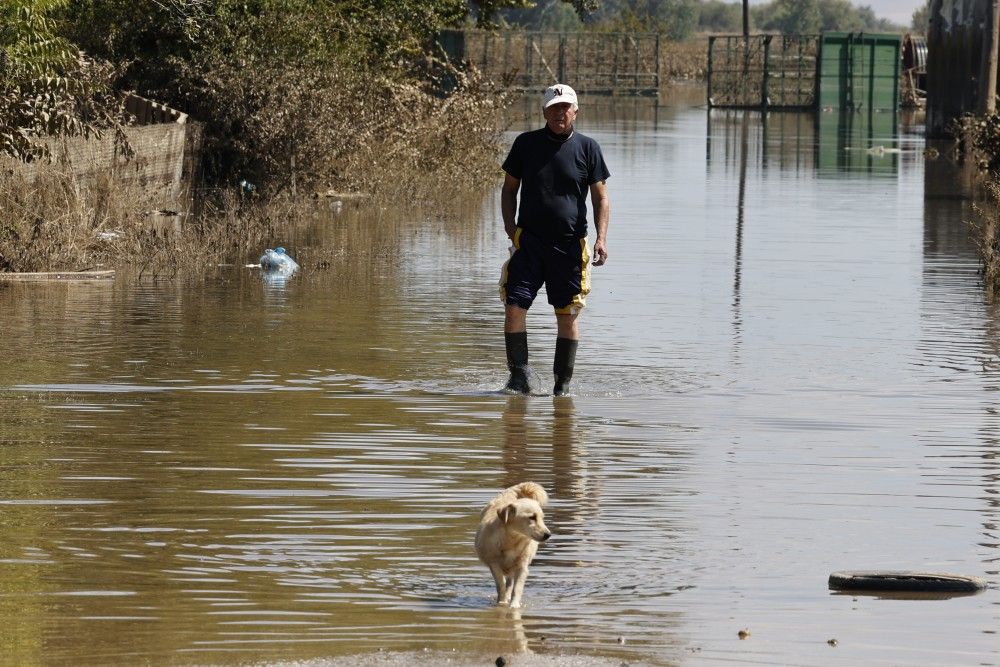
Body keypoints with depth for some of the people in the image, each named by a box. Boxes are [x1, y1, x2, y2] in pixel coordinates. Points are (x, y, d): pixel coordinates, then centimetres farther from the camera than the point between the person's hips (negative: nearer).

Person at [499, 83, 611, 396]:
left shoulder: (587, 148, 2)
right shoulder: (526, 144, 5)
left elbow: (600, 197, 4)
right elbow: (509, 189, 12)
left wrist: (601, 238, -9)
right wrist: (510, 228, -1)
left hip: (569, 245, 0)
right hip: (529, 241, 1)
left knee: (568, 316, 4)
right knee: (514, 308, -11)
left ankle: (563, 384, 13)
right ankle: (519, 377, -4)